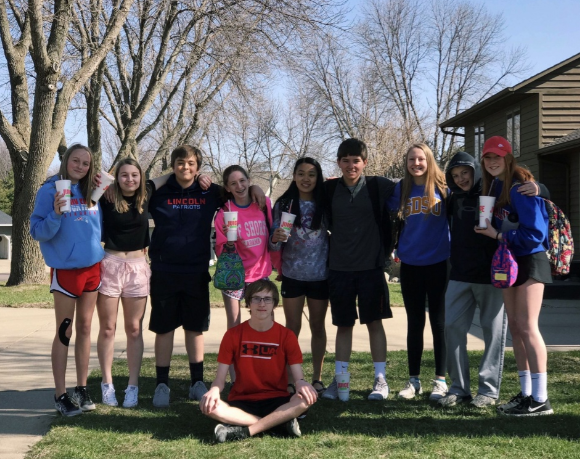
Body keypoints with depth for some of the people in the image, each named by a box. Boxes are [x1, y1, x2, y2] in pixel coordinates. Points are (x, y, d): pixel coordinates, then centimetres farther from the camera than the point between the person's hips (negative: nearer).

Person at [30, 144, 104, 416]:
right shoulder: (50, 190, -7)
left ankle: (82, 389, 18)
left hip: (92, 267, 5)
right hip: (65, 269, -5)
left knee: (84, 328, 10)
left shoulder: (92, 193, 8)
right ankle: (61, 395, 5)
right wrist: (56, 214, -26)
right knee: (65, 332, -1)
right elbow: (37, 231, -12)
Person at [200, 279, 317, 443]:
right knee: (209, 406, -31)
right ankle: (280, 421, -25)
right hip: (241, 402, 0)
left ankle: (246, 431, -27)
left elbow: (298, 377, -6)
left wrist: (301, 383, -32)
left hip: (275, 401, 0)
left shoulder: (286, 335, -1)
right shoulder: (233, 335, -1)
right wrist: (214, 390, -28)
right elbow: (220, 378, -3)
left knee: (306, 398, -30)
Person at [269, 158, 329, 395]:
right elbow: (275, 245, -3)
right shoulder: (284, 204, -2)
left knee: (318, 327, 11)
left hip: (320, 275, 0)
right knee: (292, 327, 6)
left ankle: (317, 378, 20)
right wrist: (275, 239, -24)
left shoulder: (325, 204, -2)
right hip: (292, 275, 0)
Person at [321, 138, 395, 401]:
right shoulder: (329, 189, 3)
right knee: (343, 324, 8)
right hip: (339, 267, 2)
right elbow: (326, 222, 15)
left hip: (371, 266, -2)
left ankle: (381, 379, 12)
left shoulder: (379, 187, -4)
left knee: (374, 322, 4)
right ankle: (340, 379, 16)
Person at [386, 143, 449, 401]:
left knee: (438, 322, 4)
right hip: (410, 265, 2)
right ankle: (413, 380, 16)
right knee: (414, 323, 9)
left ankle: (440, 380, 12)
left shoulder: (442, 189, -2)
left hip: (438, 264, -2)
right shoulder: (401, 189, 3)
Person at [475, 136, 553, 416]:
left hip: (530, 260, -9)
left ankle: (540, 400, -4)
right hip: (508, 261, 9)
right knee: (515, 327, 9)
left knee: (527, 327, -9)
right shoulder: (493, 187, 9)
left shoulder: (520, 186, -17)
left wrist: (499, 236, -17)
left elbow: (535, 232, -21)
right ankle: (526, 394, 17)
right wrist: (494, 233, -1)